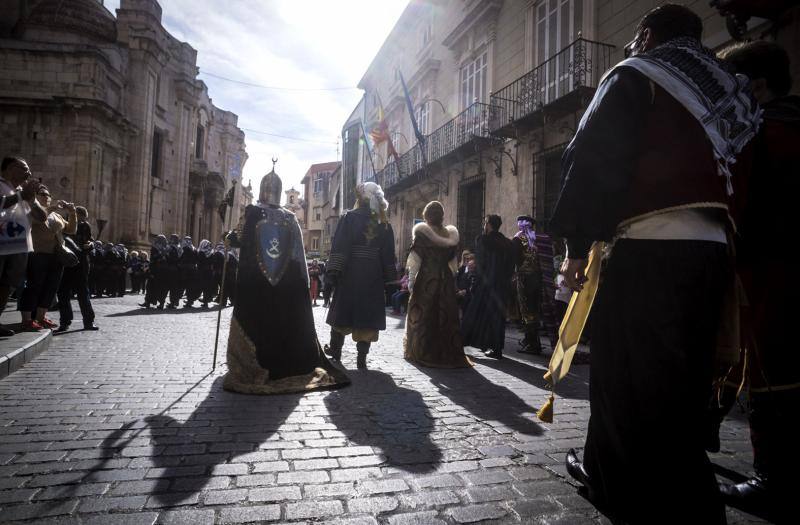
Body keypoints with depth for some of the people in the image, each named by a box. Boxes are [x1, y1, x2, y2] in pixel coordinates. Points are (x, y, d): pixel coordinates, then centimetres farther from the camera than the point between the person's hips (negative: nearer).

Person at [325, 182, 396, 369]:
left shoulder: (349, 217, -3)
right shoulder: (384, 224, 5)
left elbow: (339, 246, -9)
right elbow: (389, 254, 5)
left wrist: (334, 271, -8)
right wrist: (387, 277, 10)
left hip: (349, 275, -1)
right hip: (373, 277, 2)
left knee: (342, 313, 12)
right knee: (367, 316, 6)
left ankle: (335, 352, 21)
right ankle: (362, 358, 4)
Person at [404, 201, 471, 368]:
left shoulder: (421, 232, -7)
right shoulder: (451, 234, 4)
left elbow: (415, 259, -10)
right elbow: (452, 261, 8)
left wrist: (411, 279, -6)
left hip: (425, 279, -3)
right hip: (446, 279, 3)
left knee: (423, 315, 6)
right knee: (446, 314, 9)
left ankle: (422, 352, 11)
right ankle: (448, 353, 13)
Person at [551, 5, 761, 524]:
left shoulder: (633, 77, 4)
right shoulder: (726, 93, 27)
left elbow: (592, 160, -8)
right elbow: (732, 175, 24)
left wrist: (577, 241, -7)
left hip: (650, 247, -7)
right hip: (711, 250, 8)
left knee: (632, 375, 0)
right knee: (684, 378, 14)